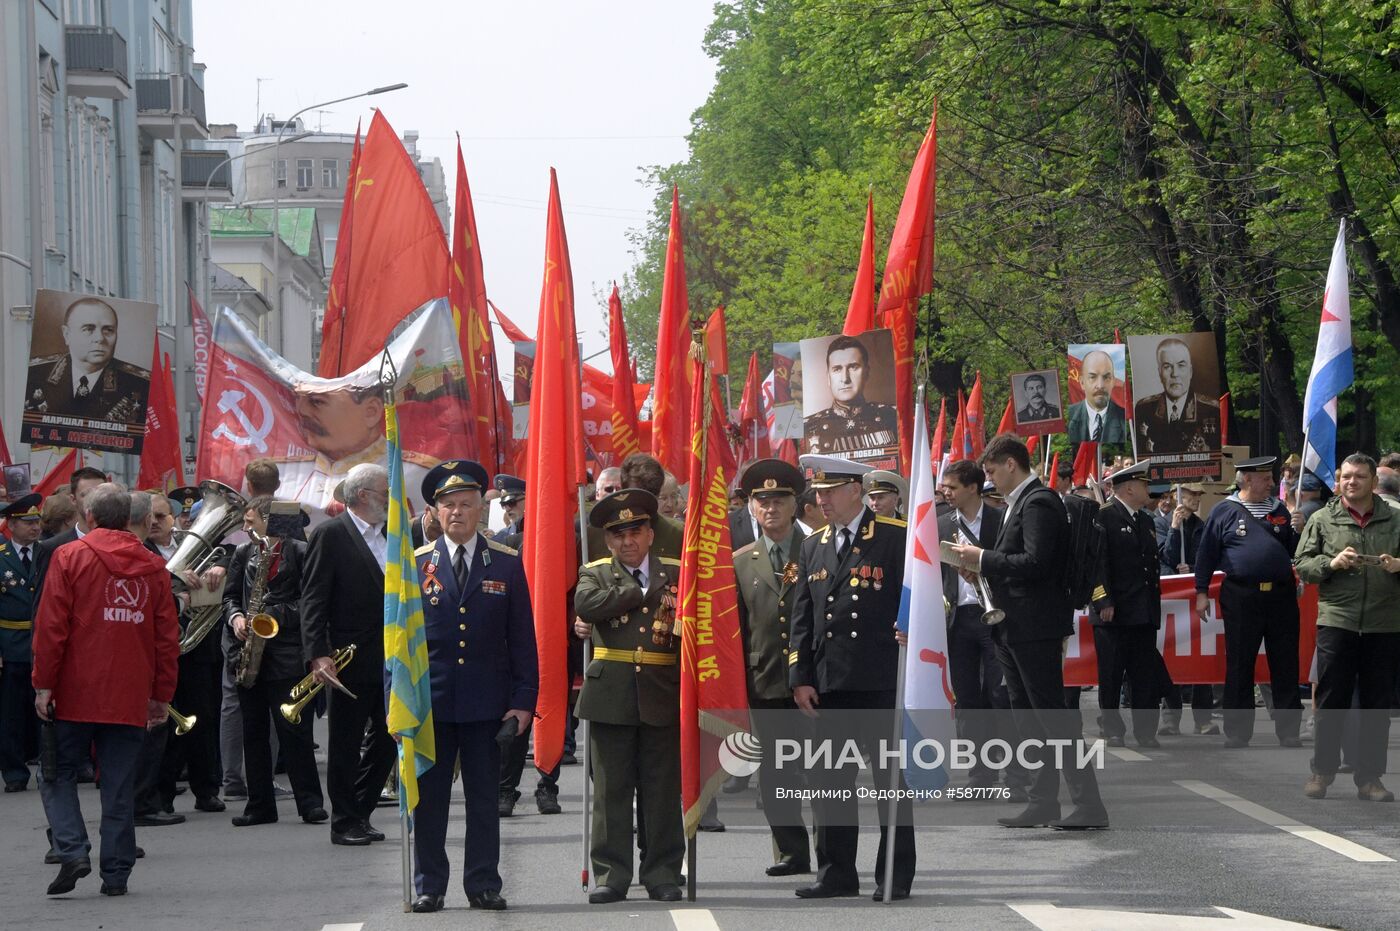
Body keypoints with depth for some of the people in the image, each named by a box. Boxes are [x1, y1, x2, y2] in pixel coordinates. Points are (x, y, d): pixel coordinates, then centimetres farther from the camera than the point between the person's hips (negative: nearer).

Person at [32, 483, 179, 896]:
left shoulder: (70, 558, -3)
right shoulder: (154, 567, 7)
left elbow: (51, 626, -7)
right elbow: (168, 637, 8)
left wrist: (44, 684, -3)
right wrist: (162, 694, 14)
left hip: (76, 695, -3)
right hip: (130, 699, 3)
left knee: (60, 774, 8)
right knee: (119, 788, 6)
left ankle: (72, 850, -11)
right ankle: (116, 873, 5)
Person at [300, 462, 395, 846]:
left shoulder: (391, 535, 13)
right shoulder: (330, 535, -8)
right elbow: (313, 599, -13)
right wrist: (318, 653, -20)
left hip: (391, 658, 7)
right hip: (351, 659, -7)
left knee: (389, 738, 9)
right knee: (346, 743, 2)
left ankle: (359, 811, 22)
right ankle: (345, 822, 10)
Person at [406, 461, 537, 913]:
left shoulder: (507, 564, 5)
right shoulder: (415, 565, 4)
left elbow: (522, 639, 5)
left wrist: (524, 700, -2)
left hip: (487, 704, 0)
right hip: (428, 702, 0)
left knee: (484, 799, 4)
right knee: (427, 799, 4)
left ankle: (483, 884, 12)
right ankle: (429, 886, 11)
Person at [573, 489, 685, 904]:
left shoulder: (676, 573, 10)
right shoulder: (595, 573, 9)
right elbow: (586, 604, -12)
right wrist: (647, 593, -11)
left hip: (662, 695, 0)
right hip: (611, 695, 0)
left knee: (663, 791, 4)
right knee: (611, 789, 2)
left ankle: (663, 874, 11)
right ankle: (611, 875, 6)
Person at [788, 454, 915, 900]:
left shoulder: (896, 538, -2)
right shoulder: (813, 547, 15)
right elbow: (802, 618, 14)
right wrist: (800, 678, 6)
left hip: (883, 681, -5)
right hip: (829, 684, 5)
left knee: (891, 779, 2)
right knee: (829, 782, 6)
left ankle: (895, 876, 7)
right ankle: (836, 875, 14)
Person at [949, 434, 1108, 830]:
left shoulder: (1038, 503, -15)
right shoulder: (1019, 503, 16)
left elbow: (1036, 561, -24)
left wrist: (983, 558, -17)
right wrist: (982, 565, 6)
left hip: (1035, 628, -10)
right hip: (1015, 629, 10)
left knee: (1052, 715, -9)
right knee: (1028, 719, 13)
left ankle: (1089, 805, -9)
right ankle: (1042, 801, 19)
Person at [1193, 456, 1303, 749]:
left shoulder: (1279, 510, 12)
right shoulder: (1225, 511, 2)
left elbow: (1295, 553, 15)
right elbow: (1207, 552, 4)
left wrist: (1298, 531, -4)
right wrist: (1201, 591, 2)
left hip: (1281, 594, 3)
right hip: (1241, 598, -3)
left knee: (1286, 666, 3)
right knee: (1239, 667, 2)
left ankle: (1289, 730, 10)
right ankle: (1237, 732, 9)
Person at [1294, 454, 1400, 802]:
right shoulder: (1322, 520, 8)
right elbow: (1302, 564, 6)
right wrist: (1332, 563, -11)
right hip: (1336, 620, -1)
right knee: (1331, 699, 1)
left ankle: (1369, 777, 10)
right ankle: (1322, 771, 12)